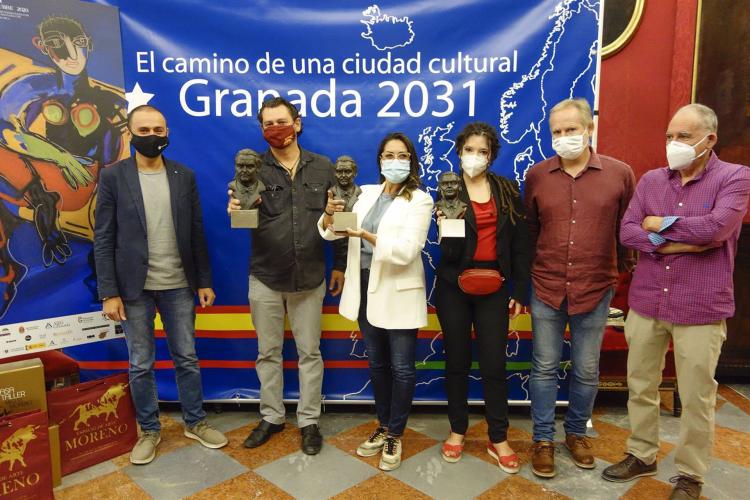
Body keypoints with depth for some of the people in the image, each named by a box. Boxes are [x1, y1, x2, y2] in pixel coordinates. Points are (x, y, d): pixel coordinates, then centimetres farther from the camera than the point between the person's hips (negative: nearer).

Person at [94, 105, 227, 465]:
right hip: (135, 287, -1)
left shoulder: (185, 176, 3)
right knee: (140, 364, 10)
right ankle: (149, 430, 28)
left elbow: (196, 233, 5)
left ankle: (195, 422, 28)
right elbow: (103, 239, -5)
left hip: (178, 285, 2)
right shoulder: (113, 176, -3)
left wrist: (204, 281, 3)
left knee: (187, 358, 12)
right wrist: (109, 293, -9)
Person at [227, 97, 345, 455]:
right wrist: (236, 211, -30)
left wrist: (340, 264, 4)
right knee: (268, 352, 13)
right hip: (265, 278, 0)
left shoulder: (322, 168, 1)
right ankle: (271, 416, 32)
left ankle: (309, 421, 26)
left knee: (310, 353, 10)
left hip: (309, 278, 0)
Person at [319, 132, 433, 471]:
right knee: (376, 364, 18)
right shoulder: (366, 193, 7)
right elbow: (328, 232, 2)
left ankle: (395, 435, 24)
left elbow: (406, 252, -20)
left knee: (401, 367, 5)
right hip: (366, 290, 5)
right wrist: (330, 214, -19)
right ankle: (383, 426, 35)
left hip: (398, 294, -5)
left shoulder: (419, 201, -8)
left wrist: (364, 235, -26)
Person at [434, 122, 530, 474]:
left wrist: (520, 291, 1)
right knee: (456, 361, 9)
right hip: (454, 286, -1)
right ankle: (457, 430, 27)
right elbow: (448, 250, -8)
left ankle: (498, 439, 19)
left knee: (494, 364, 4)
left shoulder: (507, 190, 4)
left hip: (494, 286, 1)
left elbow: (519, 243, 4)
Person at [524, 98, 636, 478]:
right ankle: (543, 439, 25)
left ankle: (576, 433, 35)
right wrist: (526, 275, 8)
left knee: (586, 370, 13)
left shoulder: (620, 174, -4)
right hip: (545, 288, 1)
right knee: (544, 368, 9)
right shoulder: (536, 175, -1)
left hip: (595, 290, 0)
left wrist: (622, 270, 7)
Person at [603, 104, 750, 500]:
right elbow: (627, 232, -4)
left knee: (696, 398, 9)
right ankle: (641, 455, 35)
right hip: (645, 303, 4)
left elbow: (718, 226, -22)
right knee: (640, 386, 15)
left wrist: (661, 224, -9)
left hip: (700, 309, -4)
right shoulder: (650, 180, 6)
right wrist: (680, 244, -14)